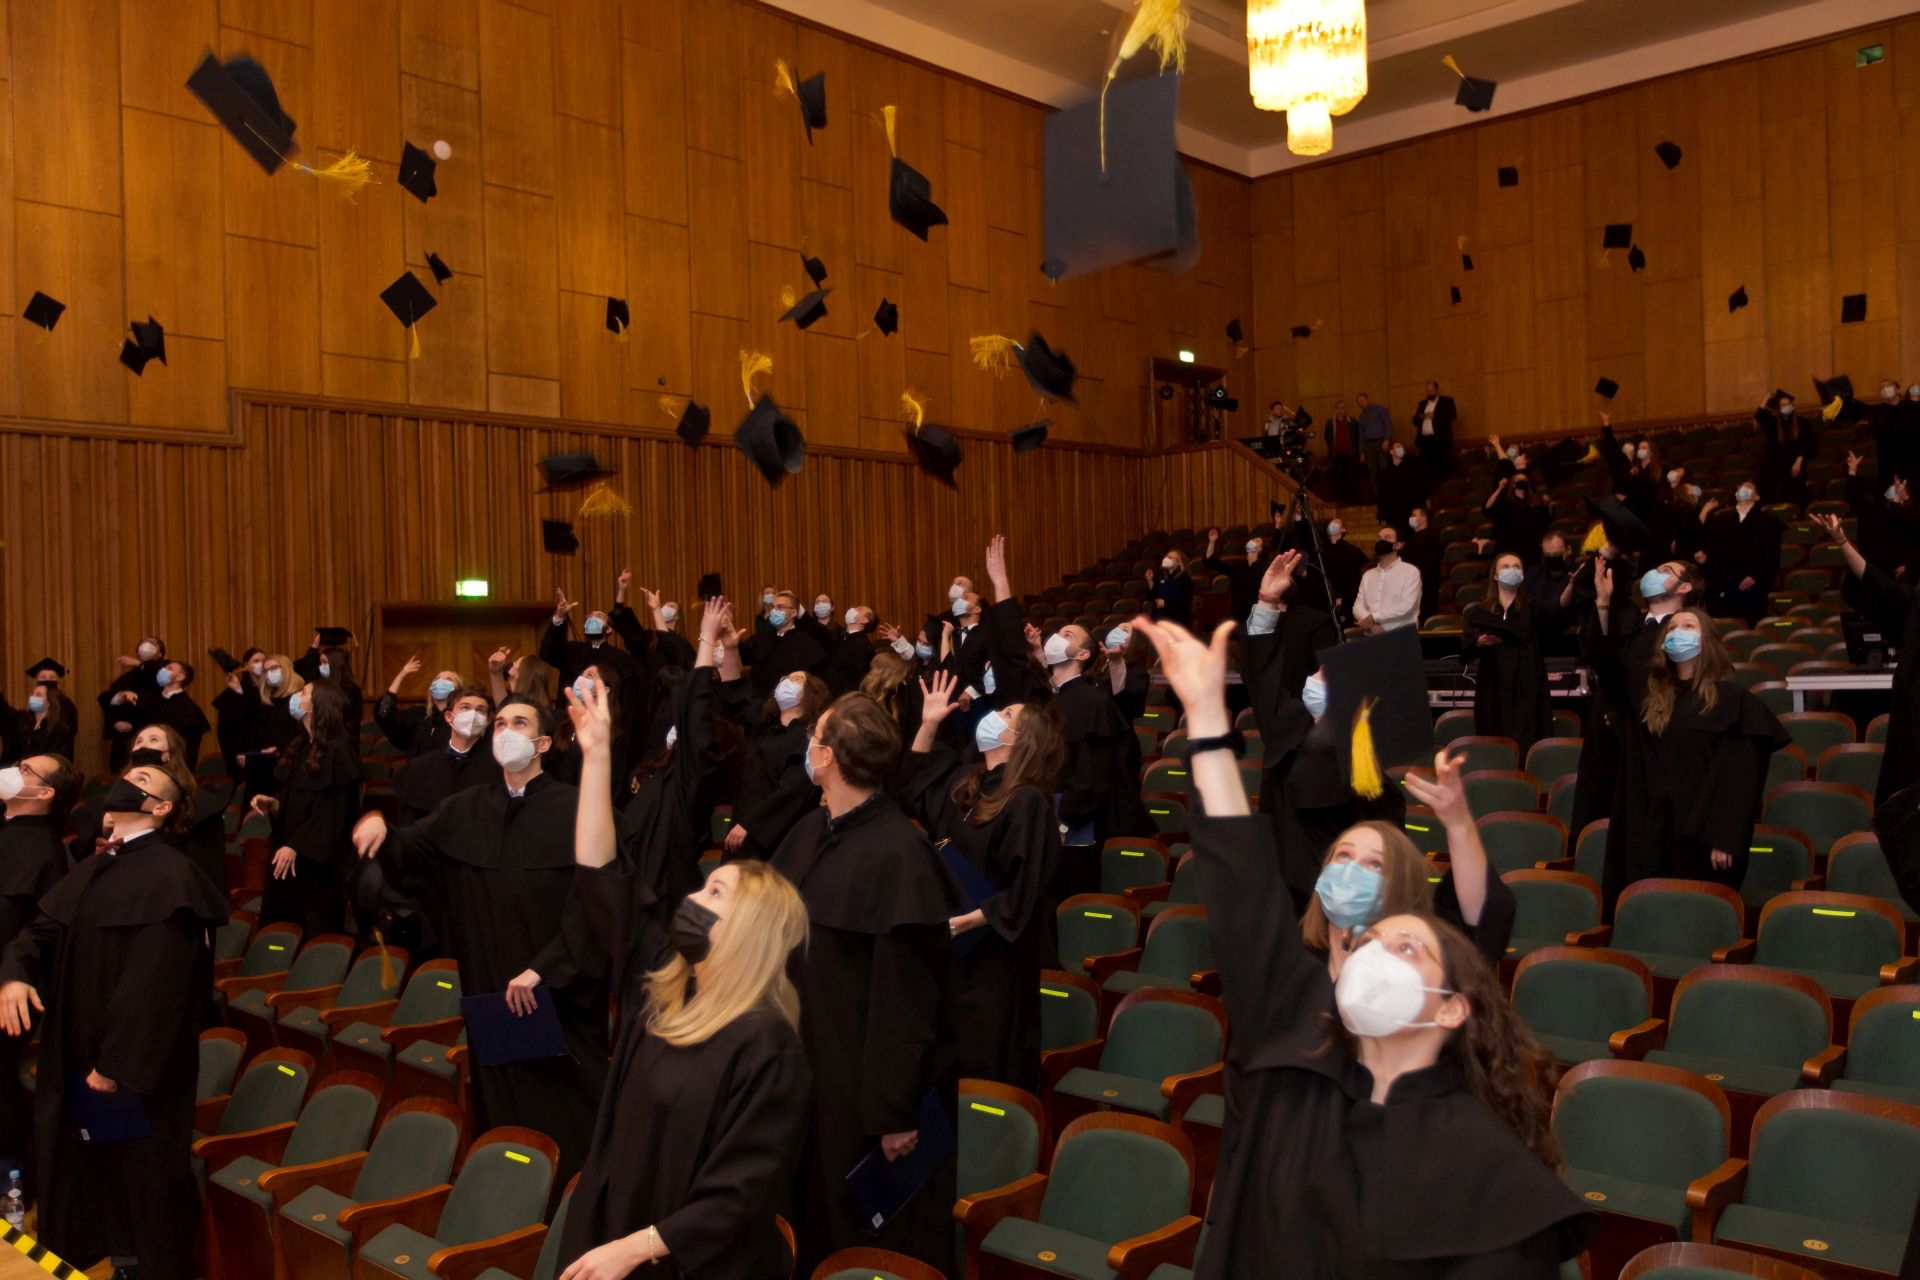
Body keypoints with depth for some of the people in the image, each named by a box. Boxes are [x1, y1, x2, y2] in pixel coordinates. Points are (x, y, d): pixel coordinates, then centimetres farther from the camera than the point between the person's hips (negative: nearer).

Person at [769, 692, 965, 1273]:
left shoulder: (897, 853, -25)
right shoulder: (812, 832, 0)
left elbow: (906, 992, -23)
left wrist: (897, 1111, -19)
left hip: (869, 1072, -8)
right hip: (811, 1061, 8)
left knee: (878, 1235, 11)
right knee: (815, 1214, 22)